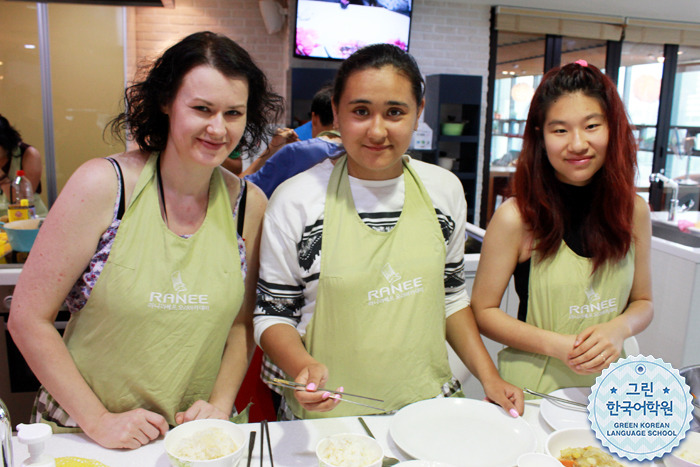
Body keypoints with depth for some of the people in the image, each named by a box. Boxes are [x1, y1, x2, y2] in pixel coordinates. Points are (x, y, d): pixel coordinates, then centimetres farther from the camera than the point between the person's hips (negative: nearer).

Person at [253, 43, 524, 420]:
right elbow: (273, 314, -2)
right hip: (330, 416, -2)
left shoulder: (444, 189, 2)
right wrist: (304, 368, -21)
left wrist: (489, 376, 4)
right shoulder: (295, 200, -9)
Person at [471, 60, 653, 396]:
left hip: (608, 385, 3)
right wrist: (556, 345, -17)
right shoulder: (516, 217, -14)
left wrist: (620, 328, -10)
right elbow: (482, 310, -7)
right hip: (532, 387, -3)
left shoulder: (634, 211, -1)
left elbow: (642, 302, 10)